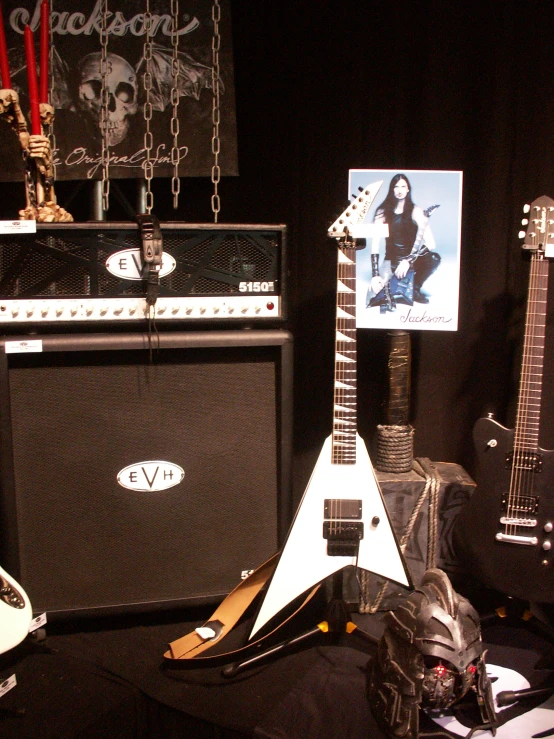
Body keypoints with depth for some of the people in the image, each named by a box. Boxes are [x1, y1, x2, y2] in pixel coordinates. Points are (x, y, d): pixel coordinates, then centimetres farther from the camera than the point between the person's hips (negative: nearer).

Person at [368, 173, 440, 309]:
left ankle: (415, 288, -5)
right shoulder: (383, 212, -4)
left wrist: (408, 261, -30)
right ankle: (391, 285, 6)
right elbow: (375, 242, -12)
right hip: (391, 260, -1)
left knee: (434, 258, -33)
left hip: (412, 258, 1)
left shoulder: (415, 211, -6)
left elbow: (431, 244, -17)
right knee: (375, 296, -29)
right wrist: (375, 275, -23)